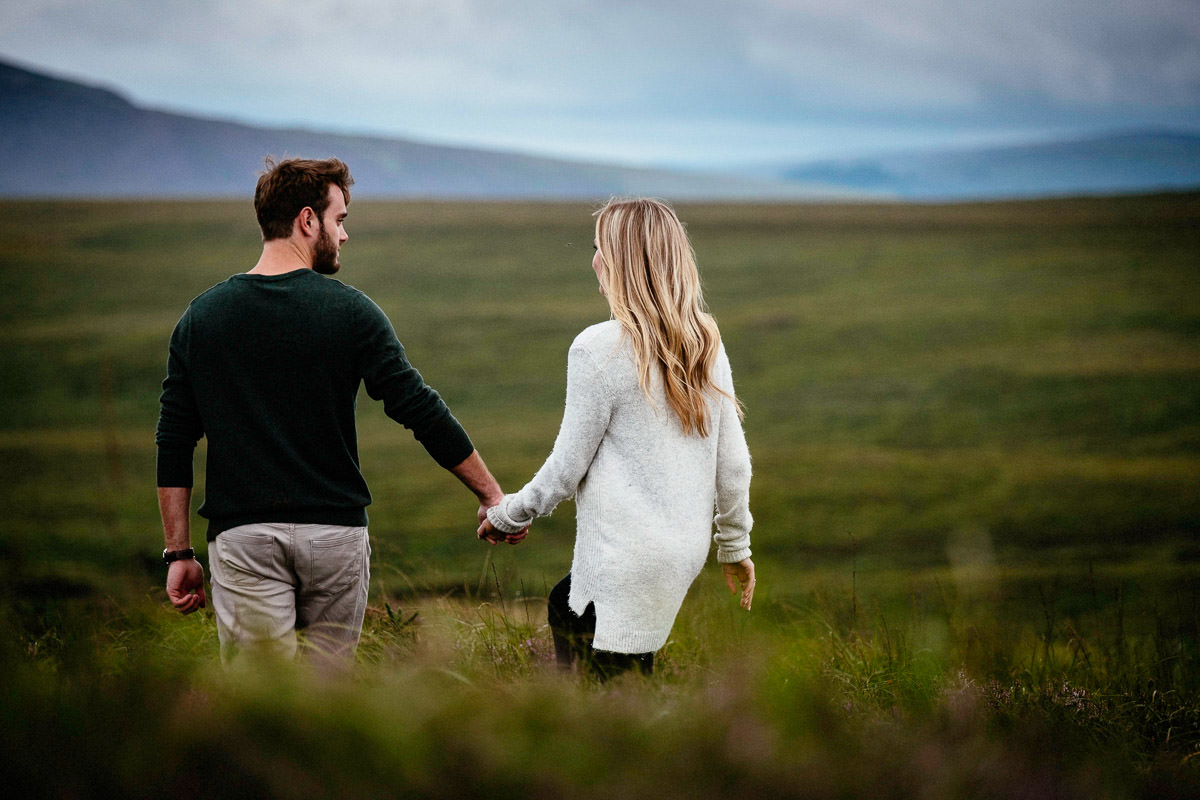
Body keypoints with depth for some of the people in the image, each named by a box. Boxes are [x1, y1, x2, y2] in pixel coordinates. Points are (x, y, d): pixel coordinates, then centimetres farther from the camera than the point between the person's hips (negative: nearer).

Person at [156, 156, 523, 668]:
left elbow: (174, 444, 3)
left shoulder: (201, 318, 3)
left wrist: (179, 552, 8)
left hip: (243, 539, 0)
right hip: (334, 535, 0)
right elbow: (421, 412, -3)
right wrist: (491, 494, 6)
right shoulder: (349, 311, -3)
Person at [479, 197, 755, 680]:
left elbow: (567, 465, -9)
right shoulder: (706, 345, 4)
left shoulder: (601, 348, -15)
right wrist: (735, 546, 20)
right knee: (564, 607, 30)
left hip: (627, 559, -8)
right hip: (686, 549, 8)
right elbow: (732, 462, 8)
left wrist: (507, 516, 7)